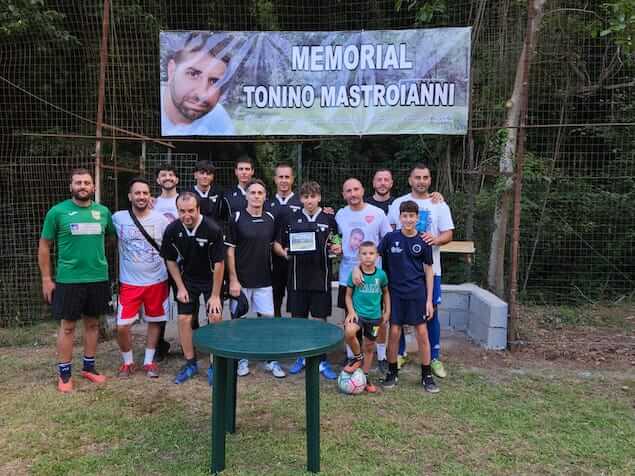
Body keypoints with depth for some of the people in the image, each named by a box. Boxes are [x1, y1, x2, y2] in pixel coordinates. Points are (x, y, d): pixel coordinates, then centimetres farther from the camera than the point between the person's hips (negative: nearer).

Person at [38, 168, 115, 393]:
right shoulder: (57, 211, -4)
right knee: (68, 326, 5)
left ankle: (89, 367, 28)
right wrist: (46, 278, -3)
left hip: (99, 278, 3)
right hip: (68, 279, -3)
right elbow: (44, 245, 0)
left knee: (93, 323, 13)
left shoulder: (103, 212, 4)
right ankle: (64, 373, 18)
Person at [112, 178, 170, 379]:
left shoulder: (160, 219, -6)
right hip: (129, 283, 0)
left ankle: (149, 361, 30)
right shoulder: (118, 218, -5)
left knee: (154, 322, 12)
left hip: (157, 281, 0)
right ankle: (128, 362, 22)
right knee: (122, 327, -2)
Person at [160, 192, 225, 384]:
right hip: (186, 279, 3)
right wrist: (180, 287, -4)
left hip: (210, 279, -3)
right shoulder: (172, 230, -16)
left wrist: (215, 295, -16)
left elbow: (219, 263, -20)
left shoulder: (213, 229, -26)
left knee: (215, 318, -7)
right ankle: (190, 363, 18)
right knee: (184, 319, 1)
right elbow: (170, 260, -1)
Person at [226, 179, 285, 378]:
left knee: (268, 318, 5)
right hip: (241, 280, -3)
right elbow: (229, 250, -7)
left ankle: (271, 360, 17)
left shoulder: (270, 219, 5)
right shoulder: (237, 218, -7)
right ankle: (242, 359, 22)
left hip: (264, 280, 3)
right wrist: (233, 279, -11)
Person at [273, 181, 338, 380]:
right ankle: (301, 357, 27)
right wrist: (283, 252, -13)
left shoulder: (329, 219, 4)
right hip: (297, 276, 1)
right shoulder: (290, 218, 3)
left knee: (320, 319, 4)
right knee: (298, 318, 9)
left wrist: (337, 248, -10)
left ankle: (322, 361, 18)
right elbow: (277, 243, 7)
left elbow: (337, 244, 12)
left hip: (320, 276, -1)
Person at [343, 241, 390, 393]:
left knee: (369, 347, 11)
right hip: (358, 313, -2)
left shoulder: (381, 274, -4)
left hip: (374, 316, 2)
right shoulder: (354, 274, -8)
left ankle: (365, 377, 31)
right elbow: (348, 295, 0)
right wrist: (351, 311, -14)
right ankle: (358, 357, -2)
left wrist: (387, 312, 9)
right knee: (349, 332, -31)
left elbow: (386, 292, 12)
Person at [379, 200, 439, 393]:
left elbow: (428, 271, 2)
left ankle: (427, 375, 18)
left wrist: (429, 299, 0)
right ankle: (392, 372, 22)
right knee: (394, 332, 4)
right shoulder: (390, 238, -3)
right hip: (395, 292, 0)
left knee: (422, 333, 3)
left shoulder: (423, 242, -2)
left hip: (417, 293, 0)